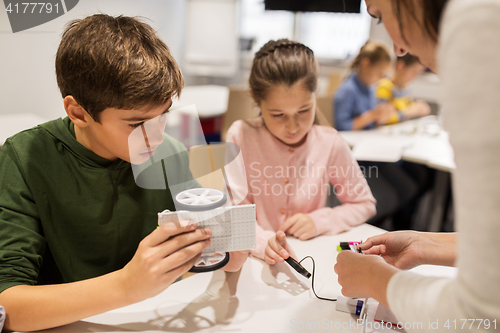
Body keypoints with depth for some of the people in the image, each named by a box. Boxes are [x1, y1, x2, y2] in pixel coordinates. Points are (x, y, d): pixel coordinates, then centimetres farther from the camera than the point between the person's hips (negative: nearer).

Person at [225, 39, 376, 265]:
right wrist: (264, 242, -29)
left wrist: (318, 221, -8)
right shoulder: (241, 136, -9)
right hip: (256, 258, -1)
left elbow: (364, 204, 7)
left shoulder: (329, 143, -5)